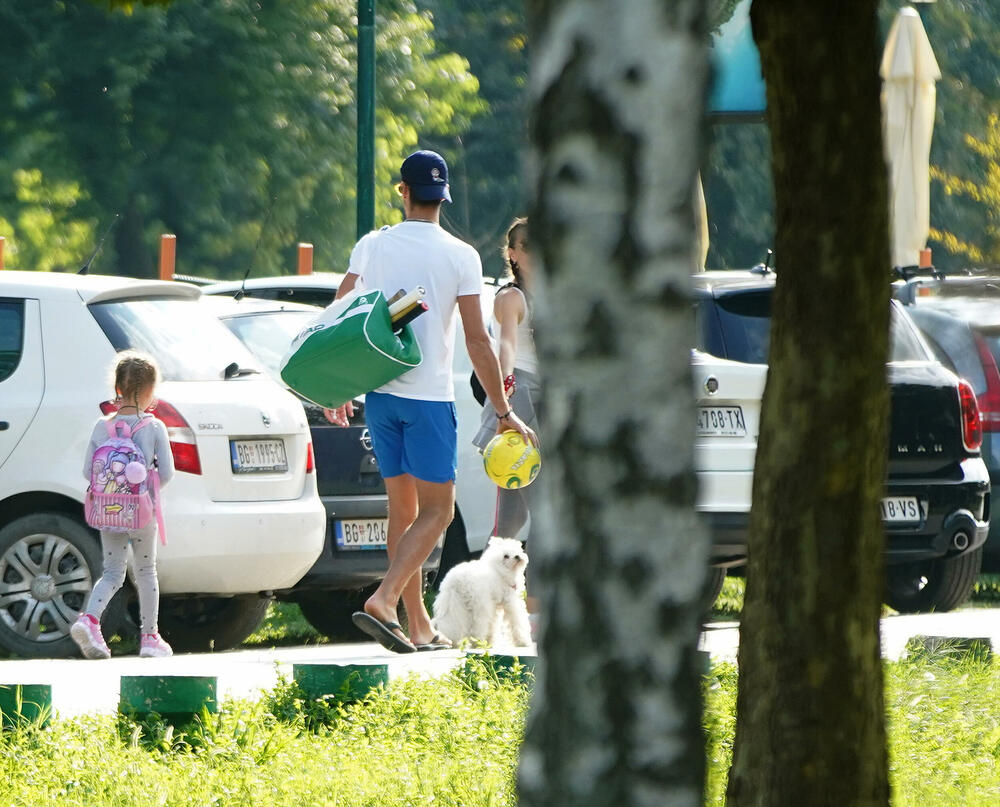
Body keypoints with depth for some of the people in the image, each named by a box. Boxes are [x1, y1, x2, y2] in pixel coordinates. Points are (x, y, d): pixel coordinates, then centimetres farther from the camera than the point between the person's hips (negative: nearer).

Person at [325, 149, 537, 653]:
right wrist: (503, 412, -3)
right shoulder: (460, 256, -7)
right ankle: (383, 601, -19)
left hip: (380, 394, 4)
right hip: (429, 395, -4)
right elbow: (477, 341, -9)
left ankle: (419, 625, 13)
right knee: (436, 511, 1)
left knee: (403, 509, 12)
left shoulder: (372, 247, 3)